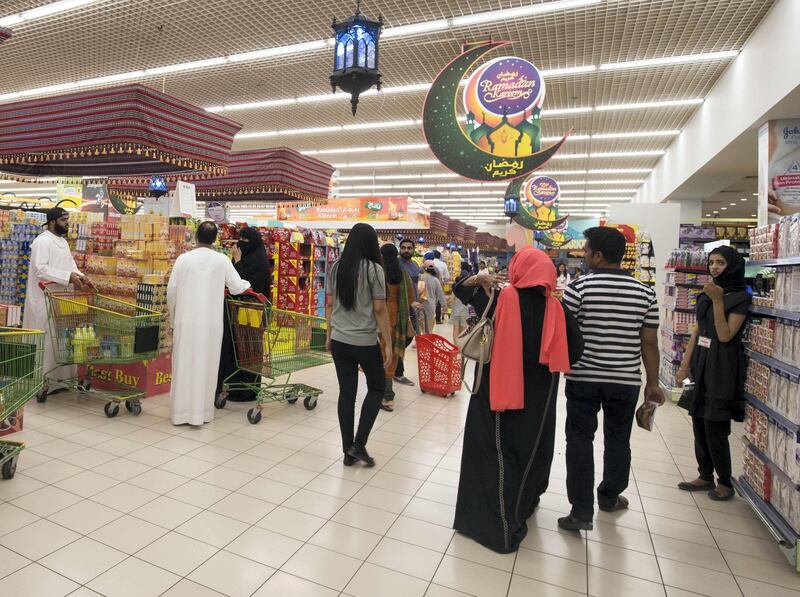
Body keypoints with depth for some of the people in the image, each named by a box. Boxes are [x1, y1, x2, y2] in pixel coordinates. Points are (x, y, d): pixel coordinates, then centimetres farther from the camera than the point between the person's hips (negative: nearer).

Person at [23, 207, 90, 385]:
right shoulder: (42, 241, -13)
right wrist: (69, 276, -26)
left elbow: (70, 264, 16)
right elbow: (40, 269, -23)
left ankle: (58, 377, 22)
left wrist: (79, 276, -3)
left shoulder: (63, 241, 15)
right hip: (45, 301, -9)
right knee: (46, 341, -3)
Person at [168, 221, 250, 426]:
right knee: (206, 366, 7)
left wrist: (173, 319, 15)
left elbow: (171, 292, 1)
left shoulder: (183, 259, -2)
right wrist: (249, 284, 24)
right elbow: (237, 288, 1)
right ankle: (202, 412, 13)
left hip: (186, 322, 1)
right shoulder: (222, 260, -4)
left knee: (184, 365, 8)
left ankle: (180, 412, 15)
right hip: (211, 323, 0)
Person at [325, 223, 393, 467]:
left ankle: (348, 451, 19)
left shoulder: (336, 267, 4)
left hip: (339, 340, 5)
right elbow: (380, 310, -10)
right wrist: (388, 344, -4)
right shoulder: (374, 269, -10)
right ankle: (359, 444, 9)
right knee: (377, 388, 15)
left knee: (346, 392, 11)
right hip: (365, 342, -4)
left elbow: (329, 305, 8)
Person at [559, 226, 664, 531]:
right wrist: (653, 384, 9)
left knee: (580, 440, 6)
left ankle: (581, 511, 9)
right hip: (626, 380, 3)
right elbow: (649, 343, 1)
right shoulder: (645, 292, -1)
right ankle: (609, 497, 37)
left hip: (584, 378, -3)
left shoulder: (579, 288, -11)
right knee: (618, 440, 19)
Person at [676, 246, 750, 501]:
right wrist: (685, 365, 9)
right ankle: (705, 477, 23)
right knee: (699, 425, 10)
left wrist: (718, 300, -19)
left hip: (722, 369, -6)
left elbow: (725, 336, -15)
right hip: (700, 365, 7)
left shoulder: (740, 297, -6)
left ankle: (725, 483, 15)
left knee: (715, 428, -2)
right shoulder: (705, 295, 13)